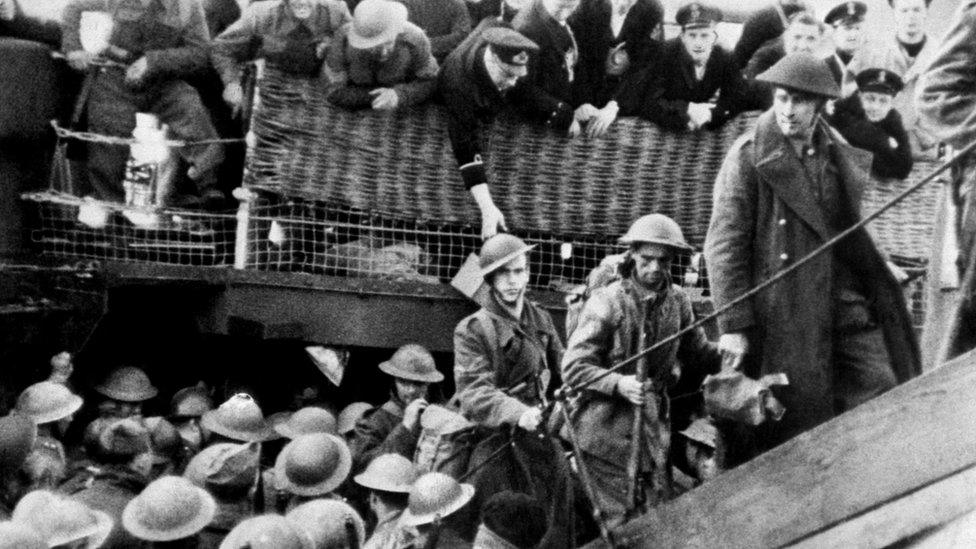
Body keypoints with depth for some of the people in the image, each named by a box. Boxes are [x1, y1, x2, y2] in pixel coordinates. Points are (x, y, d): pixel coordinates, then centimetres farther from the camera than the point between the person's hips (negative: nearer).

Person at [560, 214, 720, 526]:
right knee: (616, 520, 0)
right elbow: (573, 368, -14)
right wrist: (618, 384, -28)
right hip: (607, 430, -5)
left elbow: (697, 353, 12)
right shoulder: (606, 302, -12)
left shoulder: (677, 301, 4)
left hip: (656, 428, 5)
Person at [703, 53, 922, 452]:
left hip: (848, 306, 5)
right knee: (795, 422, 1)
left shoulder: (843, 156, 11)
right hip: (784, 311, -5)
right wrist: (733, 324, -14)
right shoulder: (749, 156, -5)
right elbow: (724, 244, -9)